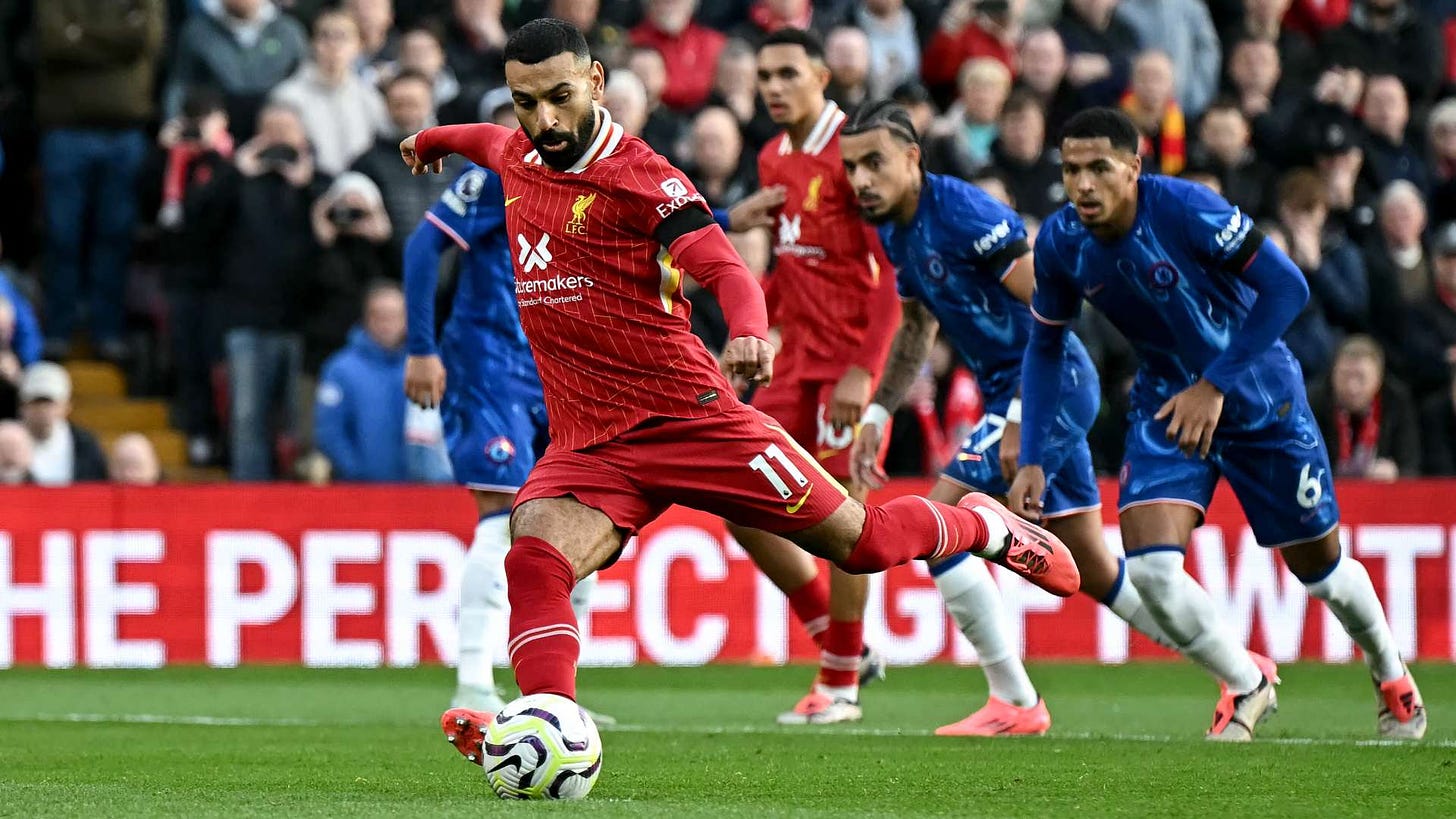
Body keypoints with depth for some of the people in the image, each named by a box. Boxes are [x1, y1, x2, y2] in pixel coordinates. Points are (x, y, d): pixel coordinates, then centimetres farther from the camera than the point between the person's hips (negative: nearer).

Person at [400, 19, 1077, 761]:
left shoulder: (639, 176, -11)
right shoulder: (516, 157, 7)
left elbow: (723, 267, -22)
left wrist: (749, 330, -43)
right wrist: (435, 138, 54)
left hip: (690, 415, -5)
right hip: (586, 444, 5)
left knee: (858, 542, 2)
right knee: (534, 556, -27)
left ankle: (984, 526, 32)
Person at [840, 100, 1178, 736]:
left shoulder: (962, 213, -20)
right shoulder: (895, 230, 8)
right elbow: (916, 328, 25)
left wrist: (1021, 416, -27)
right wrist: (876, 416, 17)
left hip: (1051, 385, -10)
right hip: (1011, 393, 10)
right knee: (1094, 571, 14)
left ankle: (1014, 703, -8)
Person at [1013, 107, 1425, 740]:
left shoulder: (1186, 209, -27)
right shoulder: (1060, 242, -12)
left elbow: (1286, 286, -24)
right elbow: (1045, 347, 4)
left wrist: (1214, 386, -26)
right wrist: (1032, 459, -3)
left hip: (1258, 395, -3)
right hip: (1166, 401, 3)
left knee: (1317, 566, 10)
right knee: (1149, 565, -18)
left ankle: (1391, 676, 40)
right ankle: (1246, 685, 6)